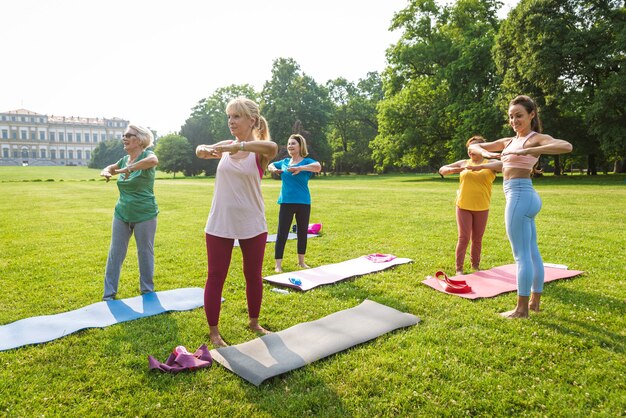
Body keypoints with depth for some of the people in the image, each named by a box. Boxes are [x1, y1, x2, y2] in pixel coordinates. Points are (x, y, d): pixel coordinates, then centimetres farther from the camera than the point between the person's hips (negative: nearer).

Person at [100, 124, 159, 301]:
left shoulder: (147, 155, -11)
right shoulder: (124, 159, 7)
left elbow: (154, 161, -37)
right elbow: (109, 168, 26)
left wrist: (129, 168, -32)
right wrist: (106, 172, 2)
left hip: (145, 215, -6)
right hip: (122, 214, 6)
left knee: (145, 253, 7)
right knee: (115, 253, 7)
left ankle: (147, 291, 24)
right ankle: (109, 293, 18)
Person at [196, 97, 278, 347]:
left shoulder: (259, 150, -9)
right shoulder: (226, 146, 4)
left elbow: (273, 147, -31)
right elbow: (202, 150, 11)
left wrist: (237, 146, -42)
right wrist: (203, 149, -13)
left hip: (252, 225, -2)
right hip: (220, 224, 3)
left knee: (254, 275, 13)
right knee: (216, 277, 6)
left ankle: (254, 322, 34)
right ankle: (213, 331, 20)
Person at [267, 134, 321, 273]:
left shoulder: (306, 161, -6)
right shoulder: (284, 162, 8)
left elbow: (318, 167, -28)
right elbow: (270, 165, 27)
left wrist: (300, 168, -37)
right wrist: (274, 169, 4)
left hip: (303, 203, -2)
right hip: (286, 202, 2)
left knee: (302, 232, 11)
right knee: (282, 234, -1)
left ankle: (301, 261, 28)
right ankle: (278, 265, 5)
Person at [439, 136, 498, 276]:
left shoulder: (490, 163, 2)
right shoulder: (464, 163, 7)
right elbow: (442, 170, 10)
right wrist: (453, 169, -12)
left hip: (482, 208, 0)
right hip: (463, 207, 0)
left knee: (477, 238, 10)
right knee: (464, 237, -4)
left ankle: (475, 264, 28)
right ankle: (459, 268, 3)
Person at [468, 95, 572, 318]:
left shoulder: (537, 138, -5)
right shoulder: (508, 141, 16)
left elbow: (566, 146, -25)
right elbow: (473, 146, 18)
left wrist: (528, 151, -30)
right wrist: (485, 153, -4)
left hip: (520, 196, -9)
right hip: (524, 197, 9)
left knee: (522, 255, -5)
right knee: (532, 253, 14)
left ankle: (521, 309, 3)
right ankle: (534, 302, 25)